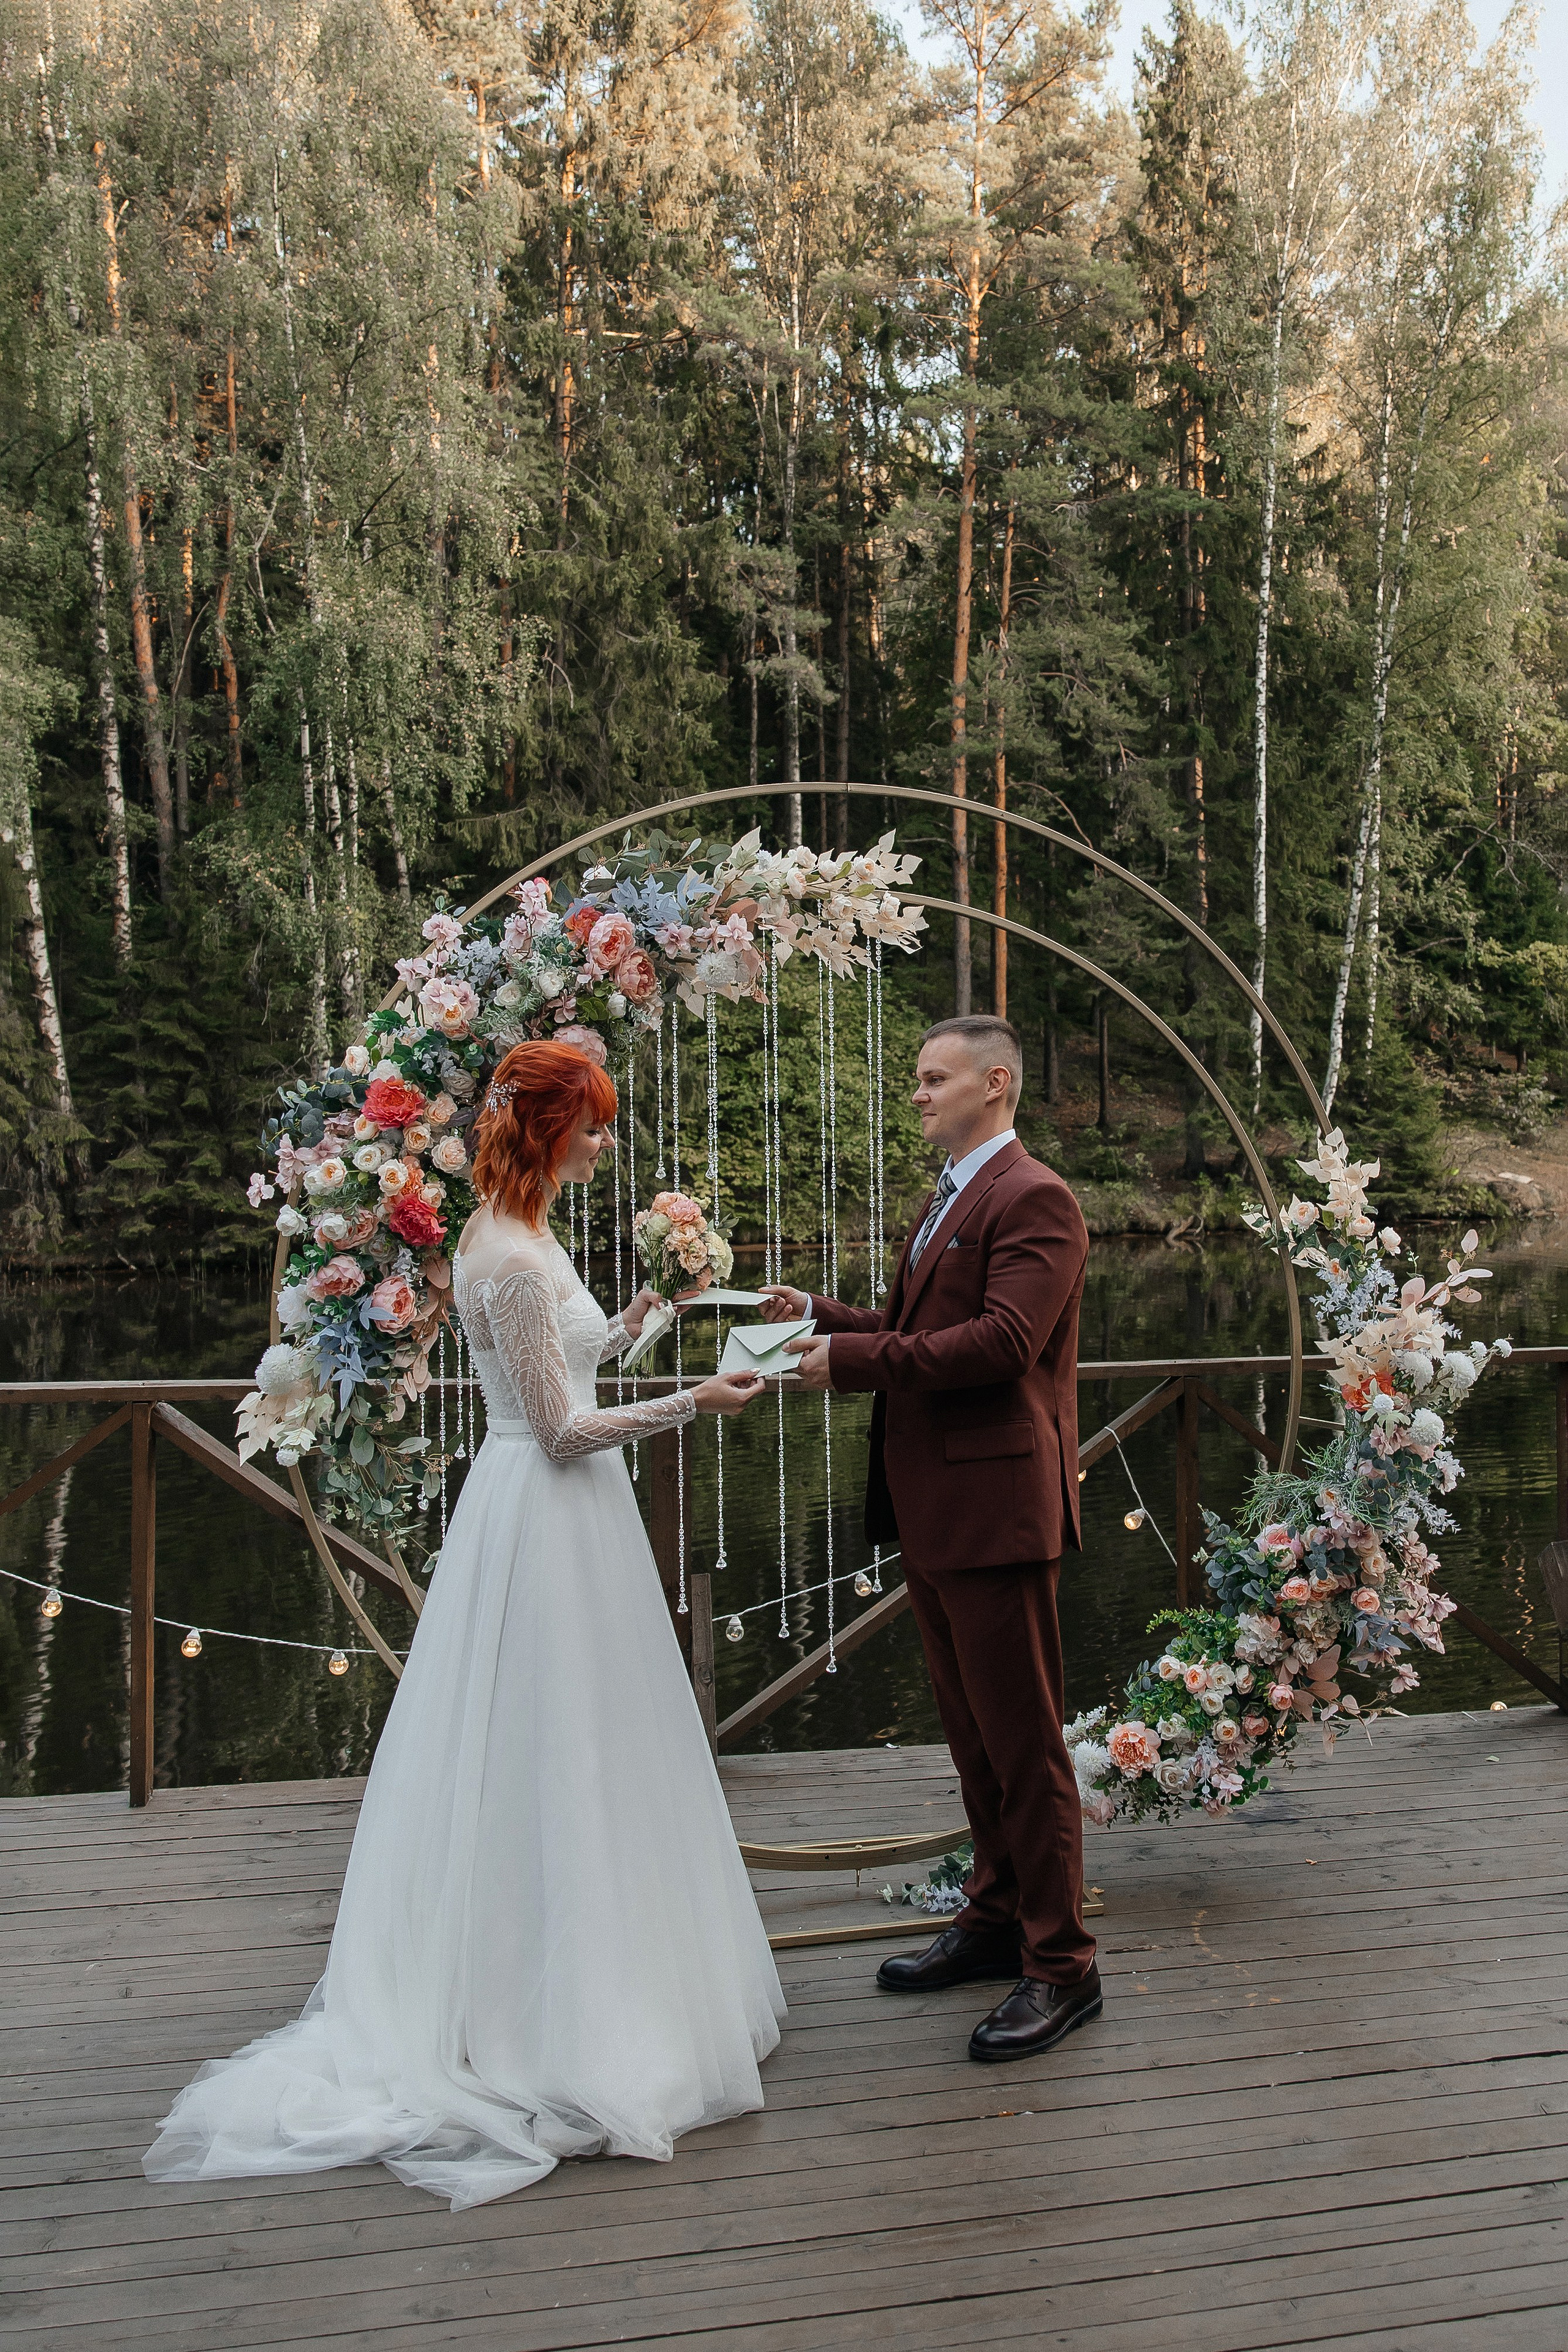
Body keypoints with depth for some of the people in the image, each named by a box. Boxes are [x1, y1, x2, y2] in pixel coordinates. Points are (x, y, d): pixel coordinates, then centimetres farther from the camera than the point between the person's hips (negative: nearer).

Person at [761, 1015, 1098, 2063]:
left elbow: (1002, 1341, -23)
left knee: (1022, 1740, -2)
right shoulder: (946, 1199, 19)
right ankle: (996, 1921, 32)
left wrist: (853, 1360, -21)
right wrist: (821, 1317, 7)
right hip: (933, 1507, 10)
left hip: (995, 1505, -10)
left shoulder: (1035, 1201, -12)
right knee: (973, 1733, 19)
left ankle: (1061, 1965, 9)